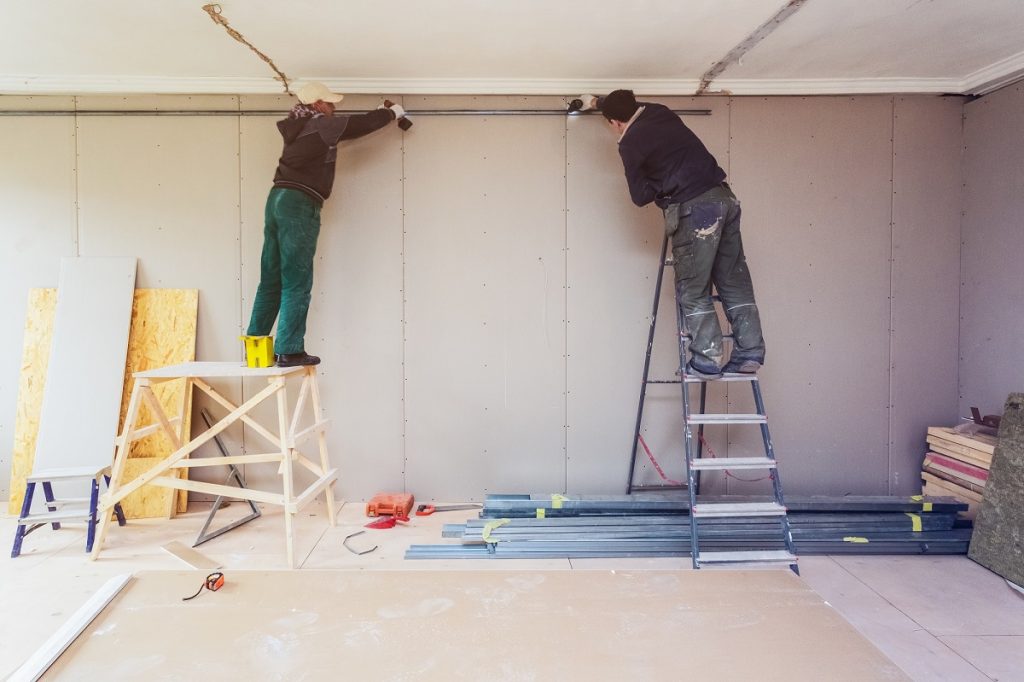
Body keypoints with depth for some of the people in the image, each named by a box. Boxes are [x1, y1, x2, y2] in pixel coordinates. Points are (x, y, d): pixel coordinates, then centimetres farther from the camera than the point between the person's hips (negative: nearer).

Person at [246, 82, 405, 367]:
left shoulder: (298, 128, 20)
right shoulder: (321, 125, -4)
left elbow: (349, 127, 31)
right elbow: (361, 124, 1)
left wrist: (379, 112, 36)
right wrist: (391, 112, 20)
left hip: (277, 200, 9)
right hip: (300, 205, -9)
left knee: (271, 280, 11)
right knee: (297, 283, -6)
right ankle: (290, 351, -5)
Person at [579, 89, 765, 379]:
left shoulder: (630, 143, -3)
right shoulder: (659, 112, 18)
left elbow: (640, 196, 0)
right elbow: (635, 107, 42)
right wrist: (598, 102, 53)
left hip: (694, 209, -8)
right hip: (724, 197, 8)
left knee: (693, 291, 0)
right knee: (734, 282, 8)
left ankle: (708, 360, -1)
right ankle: (750, 353, 10)